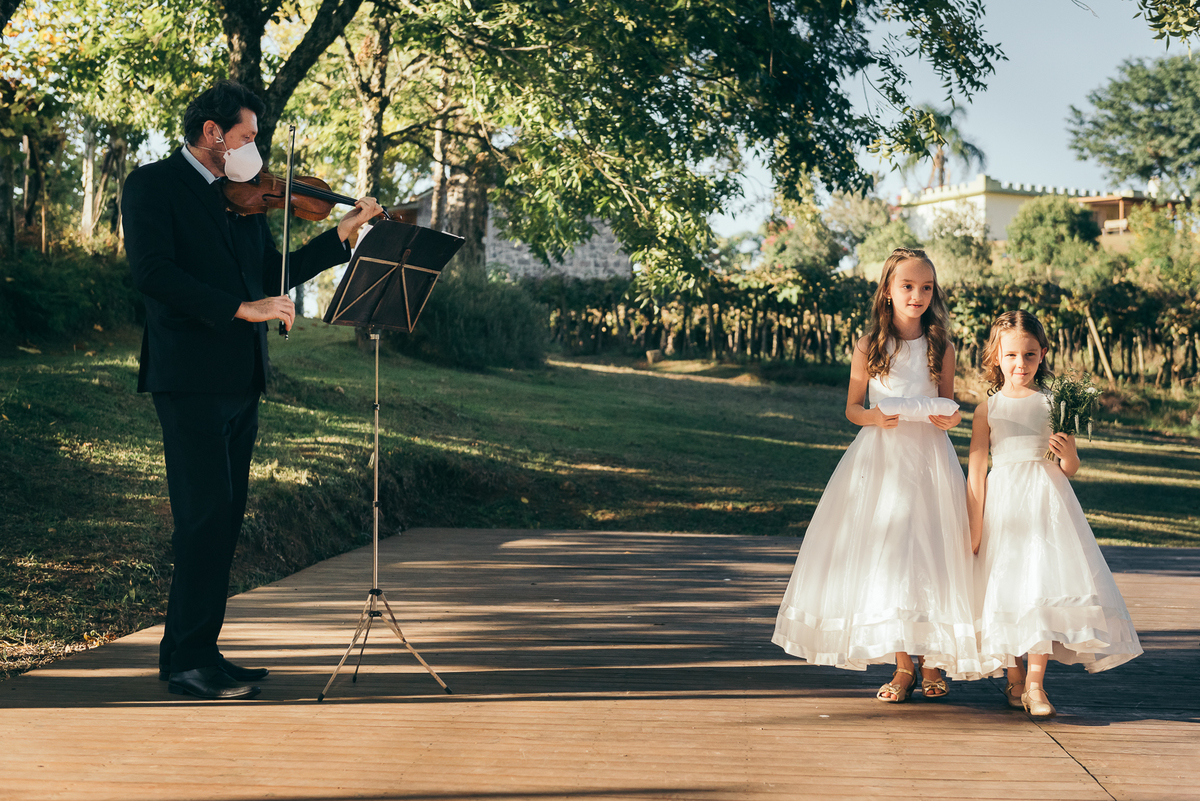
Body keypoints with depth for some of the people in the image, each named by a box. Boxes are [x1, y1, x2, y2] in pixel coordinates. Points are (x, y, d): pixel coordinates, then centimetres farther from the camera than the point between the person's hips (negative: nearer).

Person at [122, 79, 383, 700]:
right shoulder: (153, 185, -4)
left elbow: (276, 274, 20)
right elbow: (152, 272, -18)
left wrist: (344, 232, 13)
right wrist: (241, 307, -23)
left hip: (240, 380, 8)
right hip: (190, 379, -8)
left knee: (225, 518, 9)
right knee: (207, 515, -10)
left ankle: (190, 651, 17)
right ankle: (189, 660, -2)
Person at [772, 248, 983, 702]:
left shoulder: (941, 348, 5)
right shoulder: (868, 348, 2)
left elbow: (949, 405, 12)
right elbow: (851, 408, 6)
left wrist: (951, 419, -10)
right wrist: (874, 417, -15)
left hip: (929, 458, 1)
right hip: (880, 457, 0)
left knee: (930, 552, -1)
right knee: (884, 554, -1)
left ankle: (932, 660, 12)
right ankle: (902, 664, 9)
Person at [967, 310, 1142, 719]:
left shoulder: (1052, 403, 5)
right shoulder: (988, 408, 3)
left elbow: (1070, 469, 9)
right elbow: (975, 470, 2)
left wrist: (1068, 453, -14)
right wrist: (974, 528, -2)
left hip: (1045, 501, 0)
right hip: (1003, 502, 0)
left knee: (1044, 585, -9)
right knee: (1006, 589, 4)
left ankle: (1035, 683, -1)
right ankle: (1014, 678, 20)